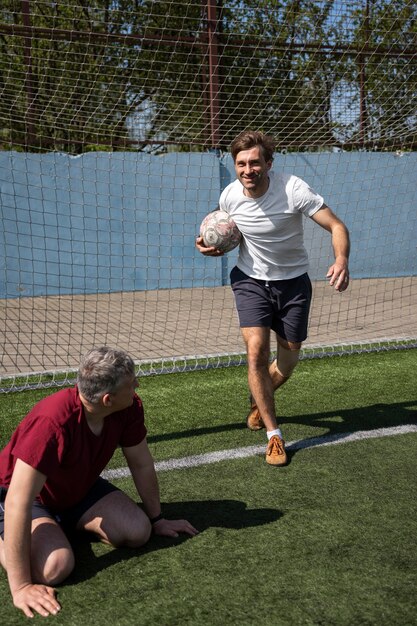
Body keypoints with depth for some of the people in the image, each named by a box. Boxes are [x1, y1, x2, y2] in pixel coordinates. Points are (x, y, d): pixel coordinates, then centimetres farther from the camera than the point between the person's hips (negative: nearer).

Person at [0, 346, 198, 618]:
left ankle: (67, 523, 13)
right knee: (55, 567, -30)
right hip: (32, 498, -6)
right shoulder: (53, 423, -40)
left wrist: (157, 519, 10)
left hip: (79, 488, 6)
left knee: (138, 531, -10)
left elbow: (141, 464, -2)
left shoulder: (130, 407, -19)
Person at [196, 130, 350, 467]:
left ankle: (258, 401, 43)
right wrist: (213, 247, -11)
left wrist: (341, 260, -43)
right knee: (257, 352, -16)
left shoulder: (293, 188, -23)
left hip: (293, 281, -1)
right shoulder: (230, 196, -10)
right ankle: (274, 435, -1)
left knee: (287, 364, 9)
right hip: (251, 280, 1)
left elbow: (337, 226, -23)